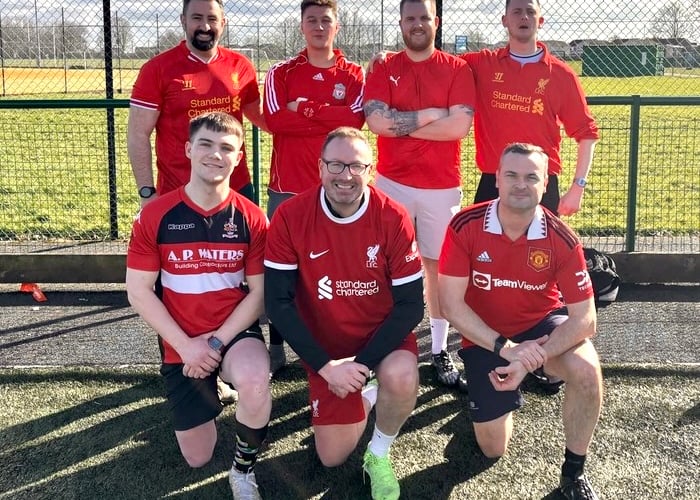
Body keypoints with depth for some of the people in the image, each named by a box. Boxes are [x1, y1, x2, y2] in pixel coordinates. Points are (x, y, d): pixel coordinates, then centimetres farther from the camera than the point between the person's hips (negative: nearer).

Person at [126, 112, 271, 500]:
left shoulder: (251, 218, -8)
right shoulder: (155, 215, -10)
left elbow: (259, 292, -6)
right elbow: (139, 292, -8)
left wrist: (217, 340, -17)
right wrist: (185, 345, -15)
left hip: (234, 332, -1)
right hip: (181, 344, 1)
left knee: (255, 380, -38)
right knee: (198, 459, 9)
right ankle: (209, 391, 42)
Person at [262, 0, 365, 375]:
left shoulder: (354, 75, 7)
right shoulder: (282, 73, 7)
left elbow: (355, 120, -10)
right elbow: (274, 120, -9)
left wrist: (303, 109, -11)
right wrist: (330, 117, -10)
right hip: (287, 186, 0)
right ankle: (276, 348, 14)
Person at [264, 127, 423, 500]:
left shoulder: (393, 218, -18)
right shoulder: (290, 217, -17)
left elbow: (410, 305, -15)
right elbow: (278, 302, -14)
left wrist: (362, 362, -23)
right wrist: (326, 365, -20)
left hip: (383, 334, -1)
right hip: (325, 343, 1)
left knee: (401, 379, -35)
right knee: (333, 457, 4)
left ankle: (379, 455, -3)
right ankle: (365, 397, 36)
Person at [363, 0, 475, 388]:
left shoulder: (457, 69, 1)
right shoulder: (383, 69, 4)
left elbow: (460, 125, -12)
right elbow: (376, 121, -11)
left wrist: (401, 124, -10)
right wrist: (430, 115, -11)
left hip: (442, 186, 0)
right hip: (392, 183, 1)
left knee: (438, 266, 7)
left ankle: (440, 349, 16)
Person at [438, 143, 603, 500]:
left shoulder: (561, 239, -20)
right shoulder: (465, 226, -22)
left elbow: (584, 318, -20)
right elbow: (451, 305, -20)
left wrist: (532, 358, -33)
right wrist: (505, 348, -29)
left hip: (542, 324, 0)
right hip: (484, 337, 0)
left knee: (586, 370, -33)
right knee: (493, 449, 3)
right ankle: (504, 391, 39)